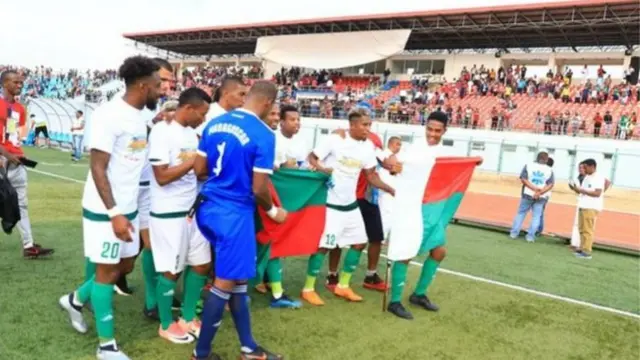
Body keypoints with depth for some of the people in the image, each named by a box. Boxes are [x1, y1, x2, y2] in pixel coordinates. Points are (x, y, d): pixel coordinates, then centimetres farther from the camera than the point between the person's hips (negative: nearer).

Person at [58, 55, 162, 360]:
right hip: (105, 210, -8)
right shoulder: (109, 115, -18)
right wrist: (114, 213, -24)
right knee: (107, 271, 3)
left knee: (125, 266, 18)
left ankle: (75, 300, 42)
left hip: (129, 208, 9)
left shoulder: (140, 116, 8)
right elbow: (98, 169, -21)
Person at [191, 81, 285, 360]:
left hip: (209, 208, 8)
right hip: (235, 214, -8)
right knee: (226, 282, 6)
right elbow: (259, 188, -16)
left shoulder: (214, 124, 6)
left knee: (237, 277, 17)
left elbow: (199, 169, 8)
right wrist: (273, 211, 4)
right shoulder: (263, 135, -14)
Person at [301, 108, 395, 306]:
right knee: (323, 245, -4)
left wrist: (391, 189, -6)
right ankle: (308, 289, 11)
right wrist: (322, 169, -31)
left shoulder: (368, 146, 2)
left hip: (351, 204, 7)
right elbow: (312, 158, -11)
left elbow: (371, 175, 7)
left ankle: (342, 286, 26)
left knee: (360, 242, 11)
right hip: (330, 204, -7)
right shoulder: (334, 139, -15)